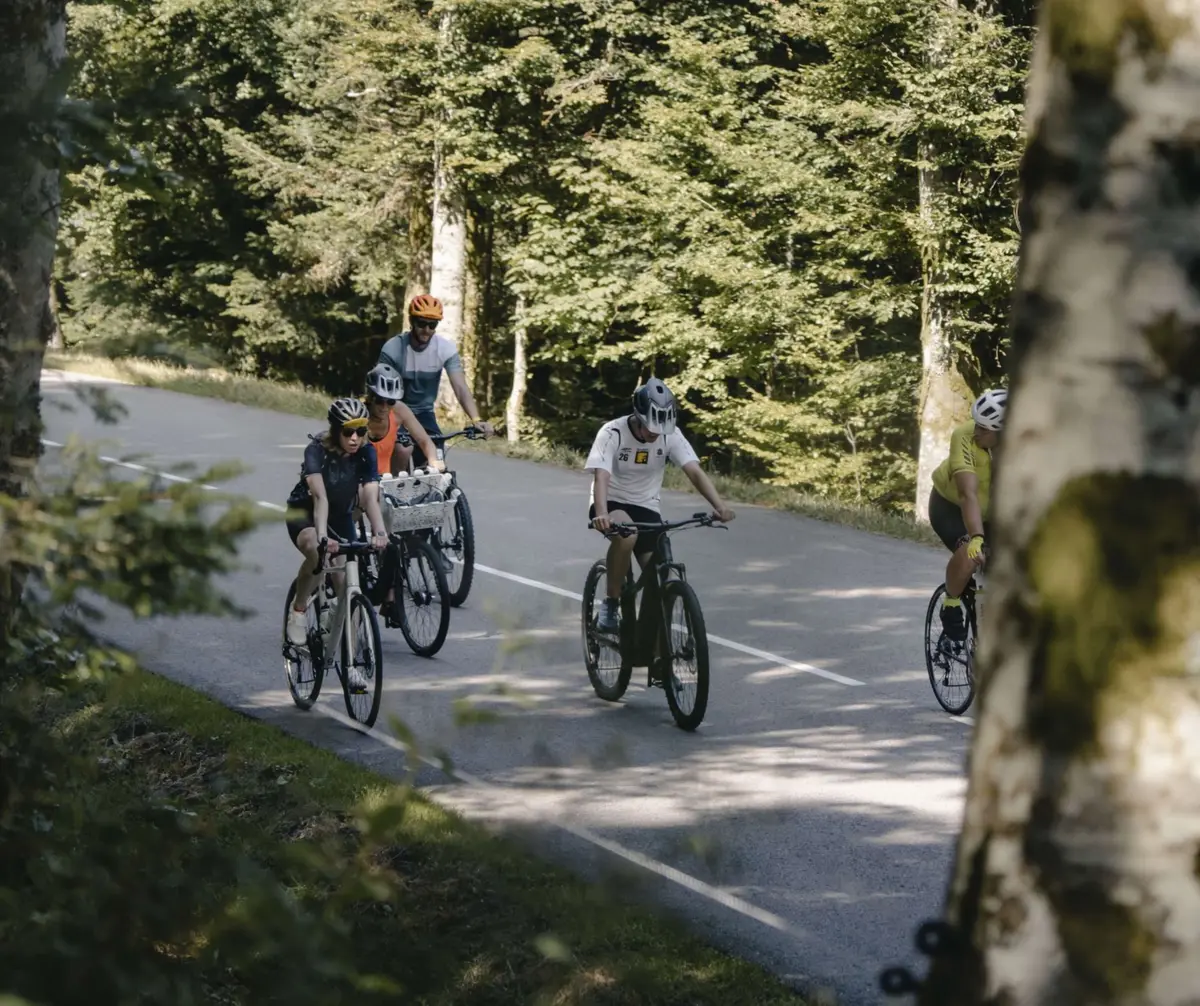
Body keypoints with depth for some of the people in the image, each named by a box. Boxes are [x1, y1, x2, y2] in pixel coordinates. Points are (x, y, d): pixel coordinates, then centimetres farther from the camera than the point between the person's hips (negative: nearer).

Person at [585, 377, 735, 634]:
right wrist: (601, 515, -52)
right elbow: (601, 477, -32)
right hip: (612, 504, -3)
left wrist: (719, 506, -38)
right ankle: (610, 604, -21)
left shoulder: (670, 435, -12)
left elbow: (695, 471, -21)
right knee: (626, 533, -38)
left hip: (646, 508, 4)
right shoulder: (612, 433, -21)